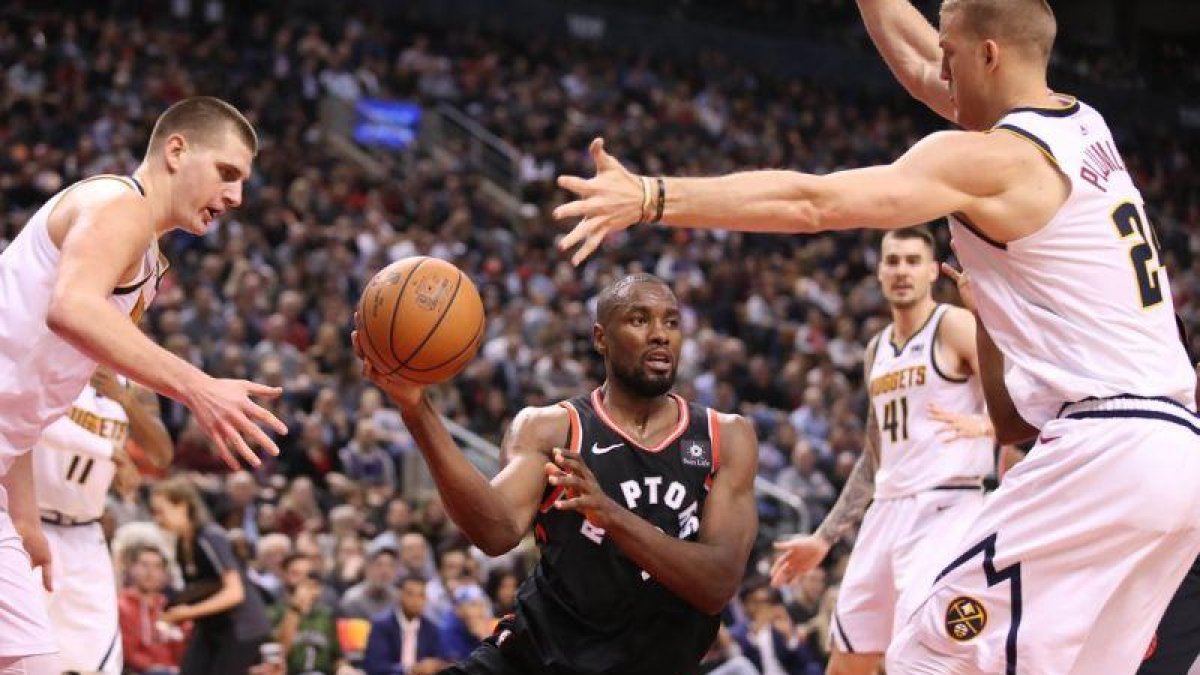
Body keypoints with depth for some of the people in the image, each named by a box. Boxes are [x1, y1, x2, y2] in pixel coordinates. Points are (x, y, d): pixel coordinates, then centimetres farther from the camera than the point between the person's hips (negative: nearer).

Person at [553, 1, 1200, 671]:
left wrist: (651, 197, -20)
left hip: (1101, 451, -9)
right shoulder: (1084, 125, 17)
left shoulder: (990, 158, -8)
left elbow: (811, 202, -17)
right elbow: (918, 69, 32)